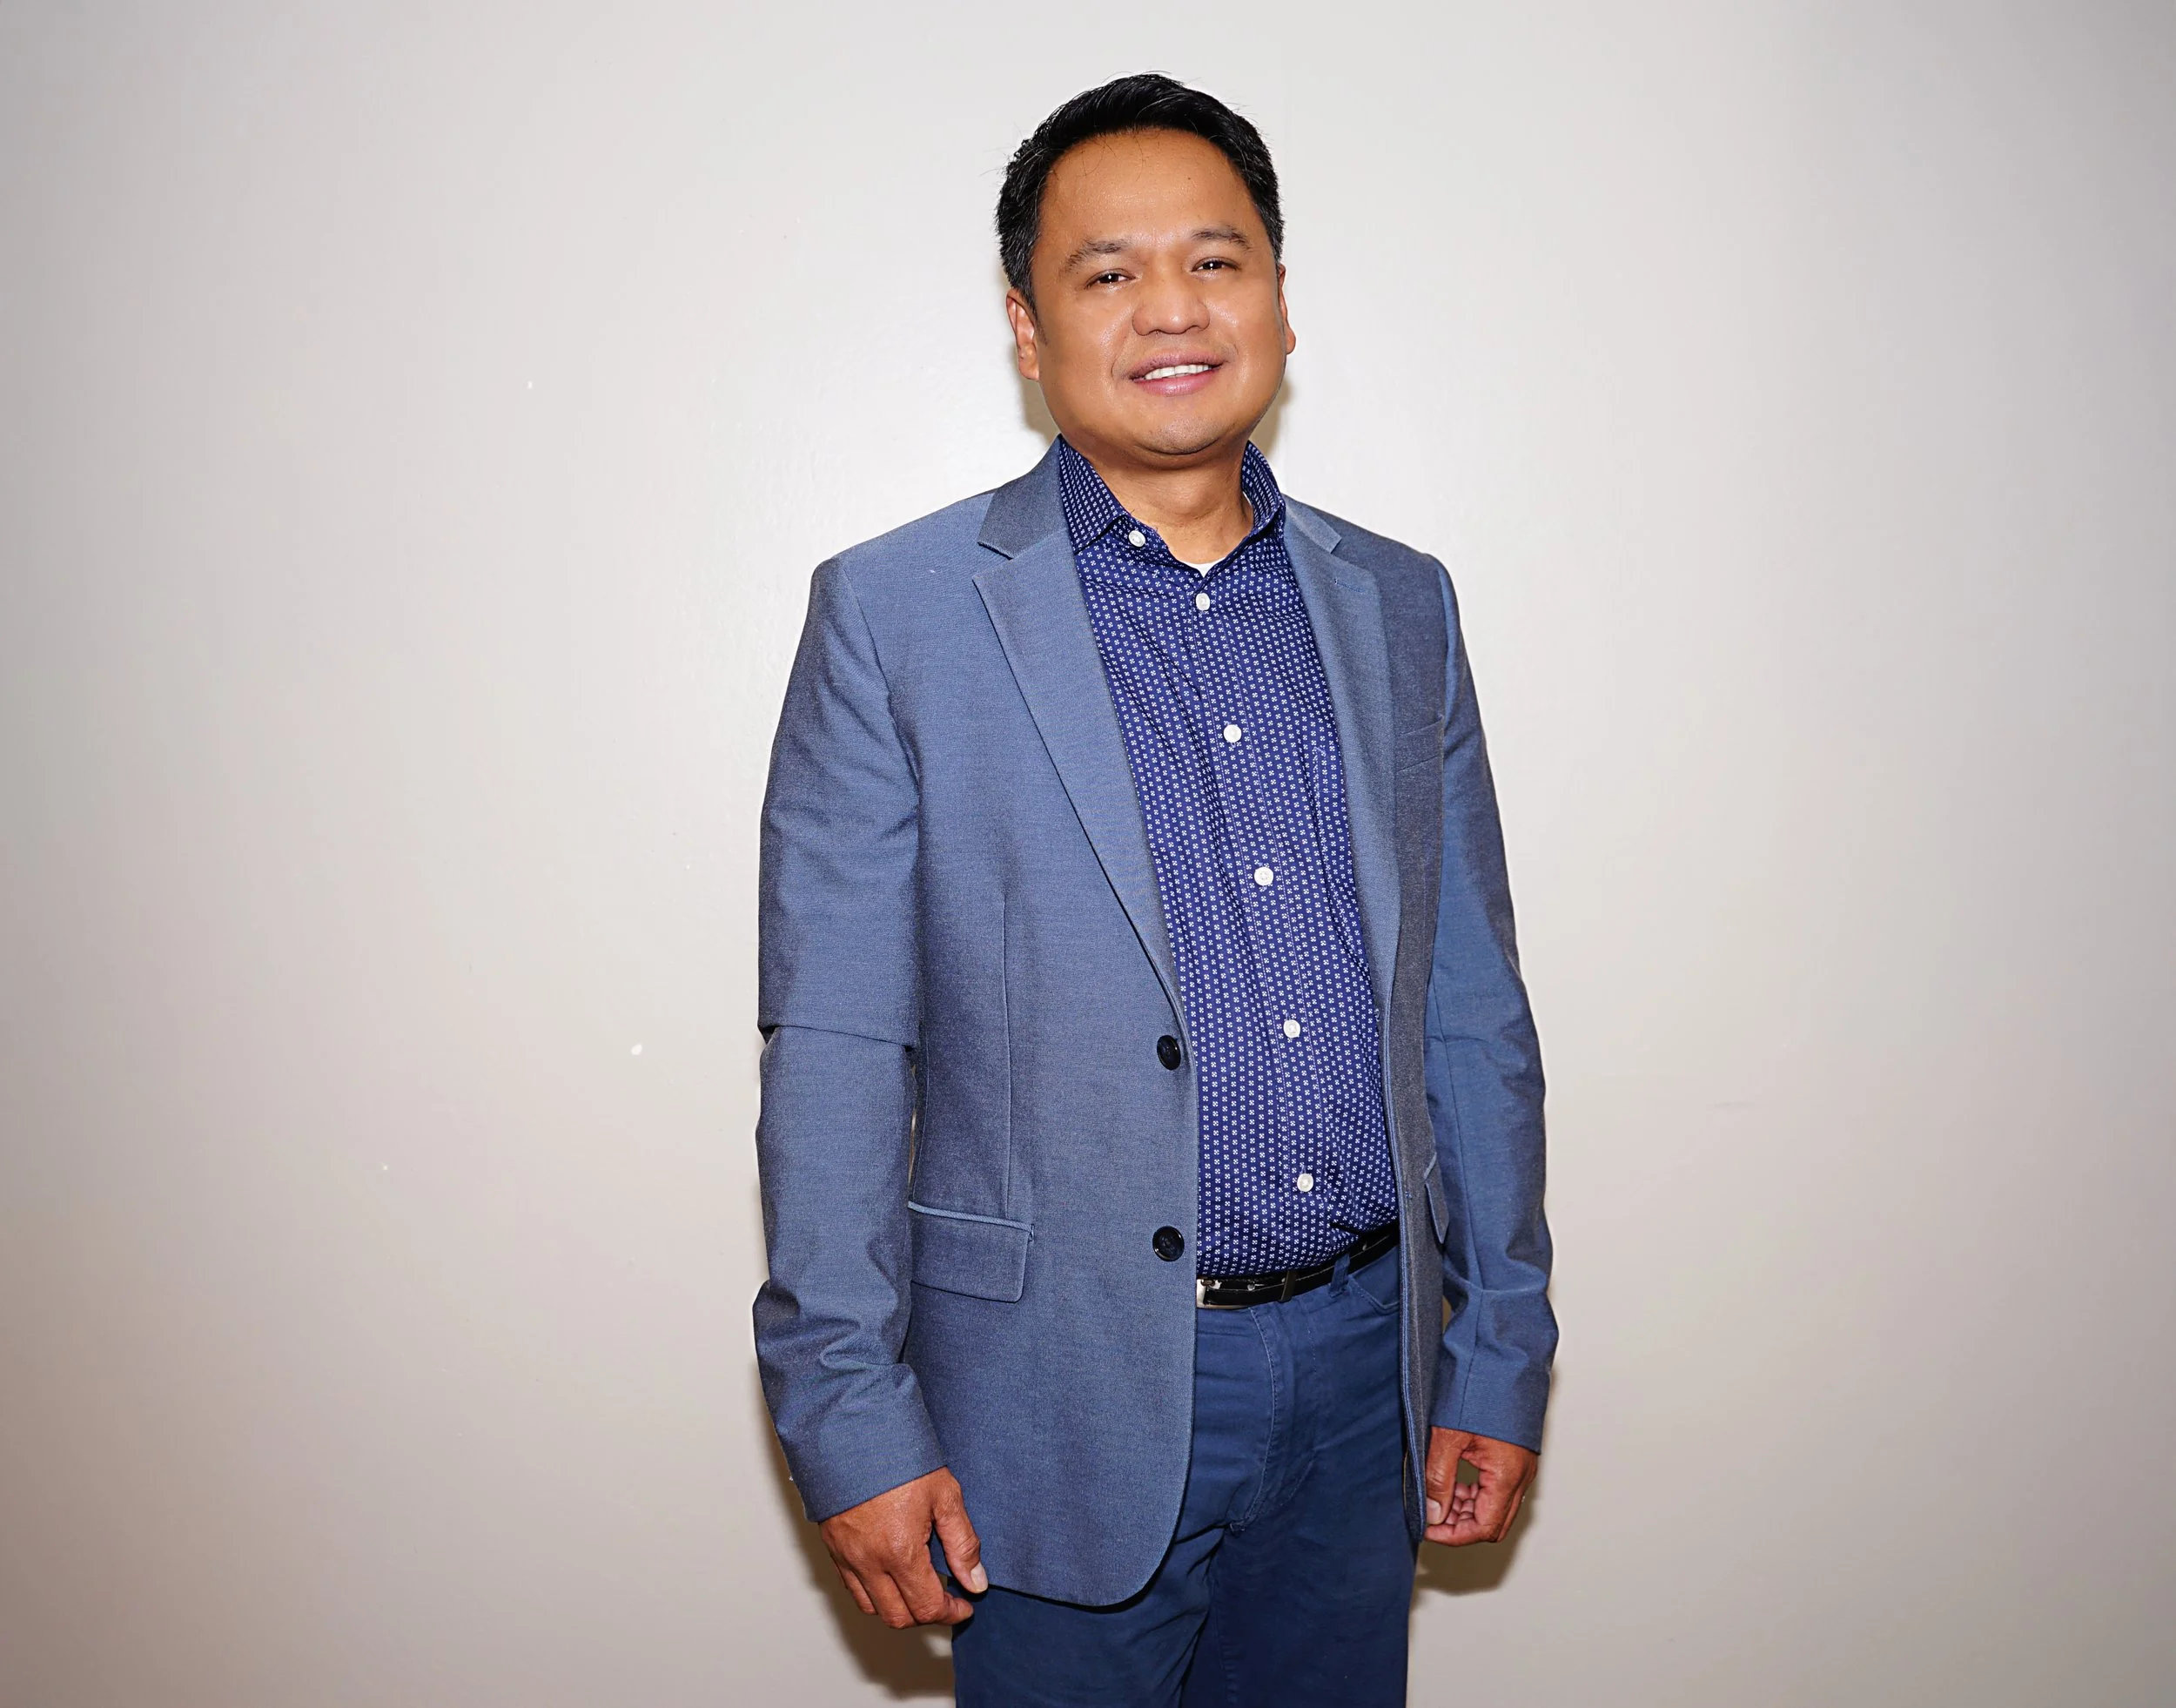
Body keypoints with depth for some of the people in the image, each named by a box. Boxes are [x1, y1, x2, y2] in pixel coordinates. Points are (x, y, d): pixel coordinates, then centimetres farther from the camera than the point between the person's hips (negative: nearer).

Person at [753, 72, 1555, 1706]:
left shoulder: (1399, 606, 6)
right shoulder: (893, 617, -6)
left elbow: (1471, 1008, 8)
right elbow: (834, 1049, -8)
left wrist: (1500, 1358, 7)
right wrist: (853, 1417, -9)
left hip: (1362, 1378, 4)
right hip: (1068, 1396, -3)